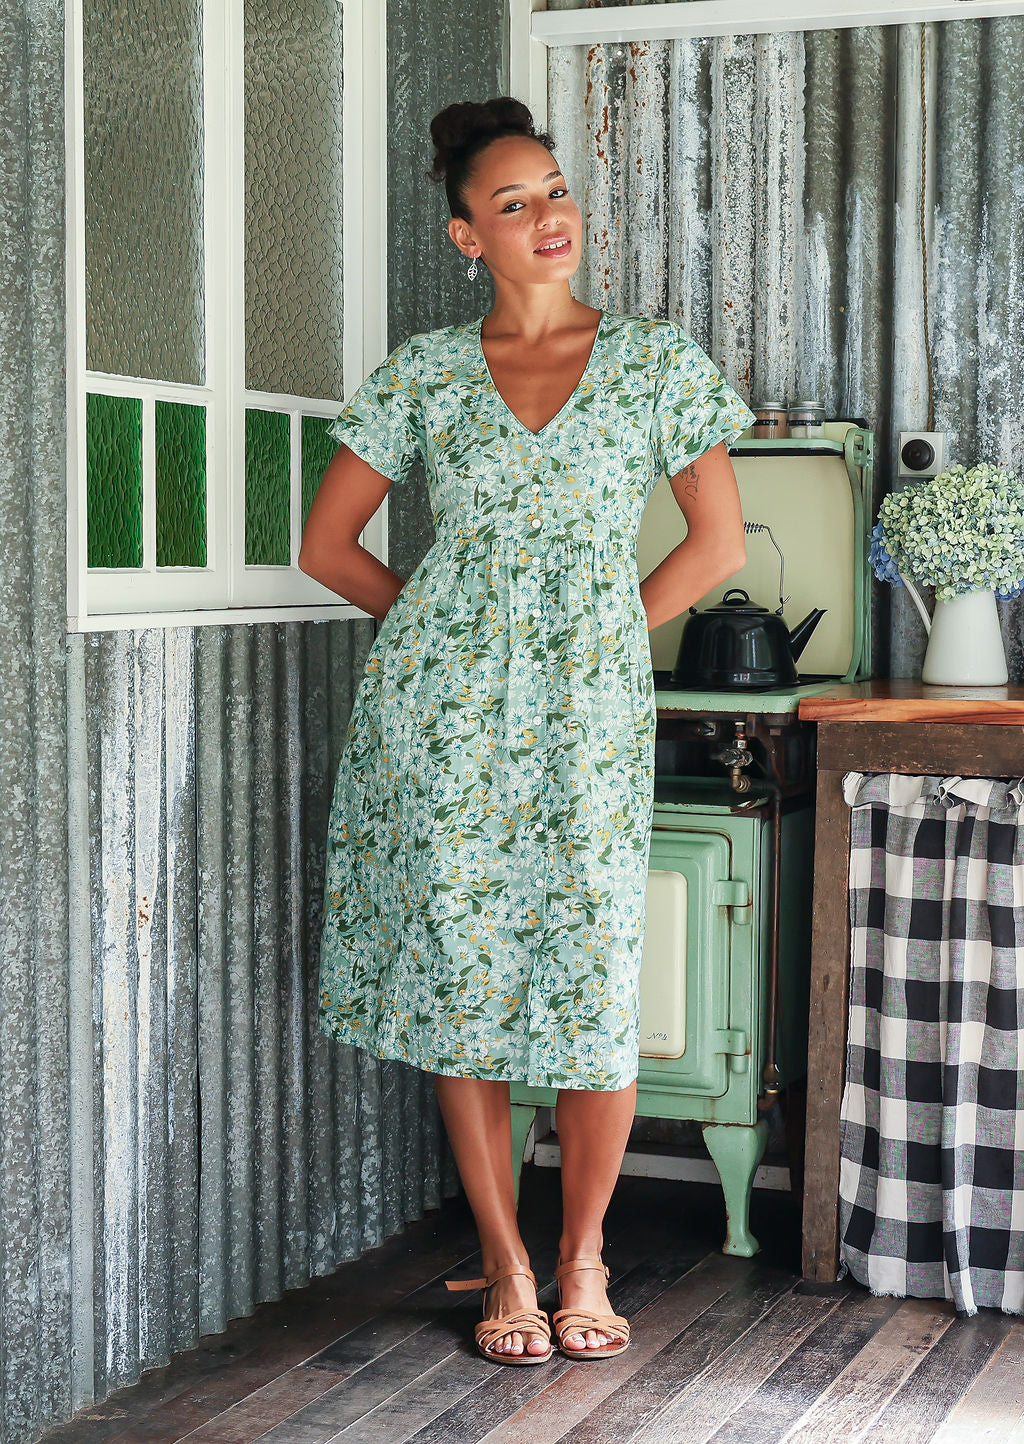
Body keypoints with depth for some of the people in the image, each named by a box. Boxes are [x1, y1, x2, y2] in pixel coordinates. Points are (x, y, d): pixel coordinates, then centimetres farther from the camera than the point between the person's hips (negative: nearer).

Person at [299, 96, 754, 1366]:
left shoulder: (657, 362, 5)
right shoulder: (424, 371, 5)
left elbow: (719, 540, 9)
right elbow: (327, 546, 10)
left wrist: (610, 631, 4)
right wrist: (442, 627, 7)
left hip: (586, 711, 0)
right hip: (442, 708, 1)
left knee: (593, 986, -2)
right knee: (462, 978, 3)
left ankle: (582, 1255, 19)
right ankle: (504, 1268, 18)